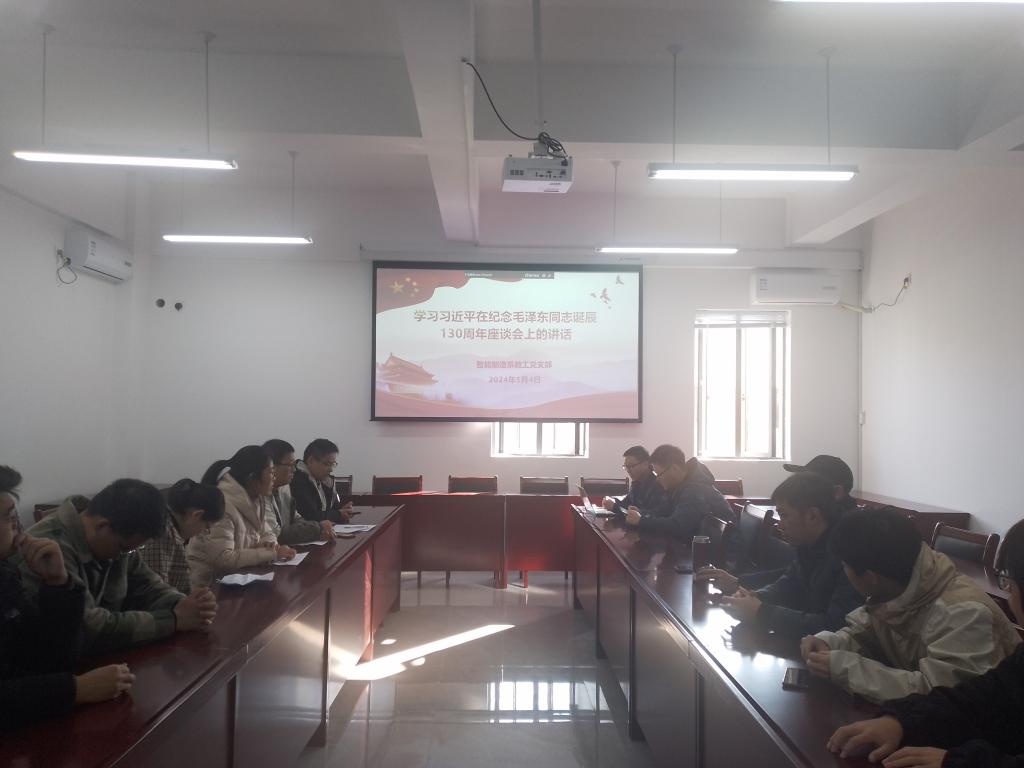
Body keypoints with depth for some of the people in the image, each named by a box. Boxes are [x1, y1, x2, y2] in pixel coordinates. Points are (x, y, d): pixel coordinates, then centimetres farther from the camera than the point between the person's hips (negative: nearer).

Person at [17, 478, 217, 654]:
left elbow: (147, 586, 5)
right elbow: (87, 628, -30)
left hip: (94, 656, 7)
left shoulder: (117, 538, -2)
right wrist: (174, 619, -25)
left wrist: (183, 604, -16)